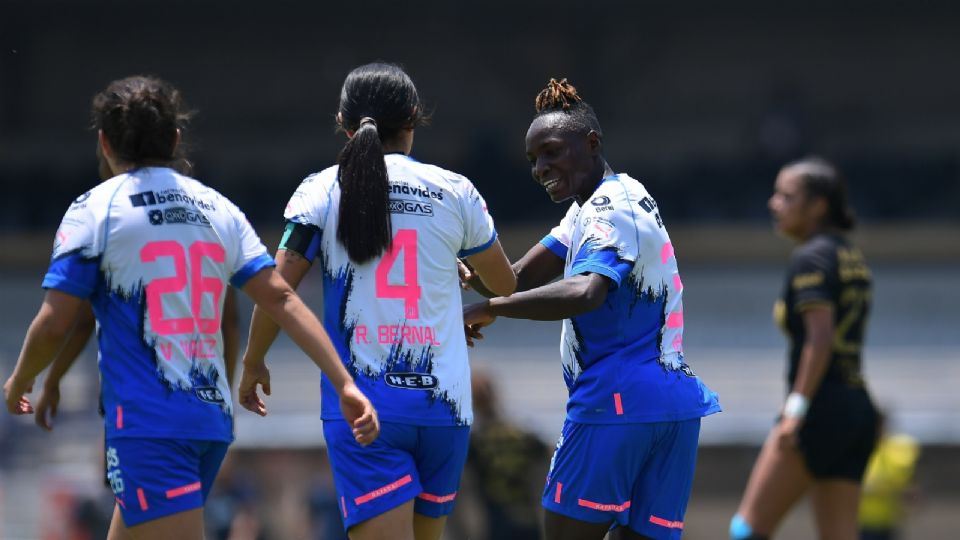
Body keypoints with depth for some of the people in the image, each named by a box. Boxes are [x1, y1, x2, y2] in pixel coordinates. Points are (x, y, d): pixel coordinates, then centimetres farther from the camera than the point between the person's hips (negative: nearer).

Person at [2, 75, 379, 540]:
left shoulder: (95, 210, -3)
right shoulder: (216, 208, 12)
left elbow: (54, 324, -6)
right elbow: (280, 297, 4)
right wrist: (345, 384, 2)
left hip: (145, 426, -7)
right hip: (212, 419, 7)